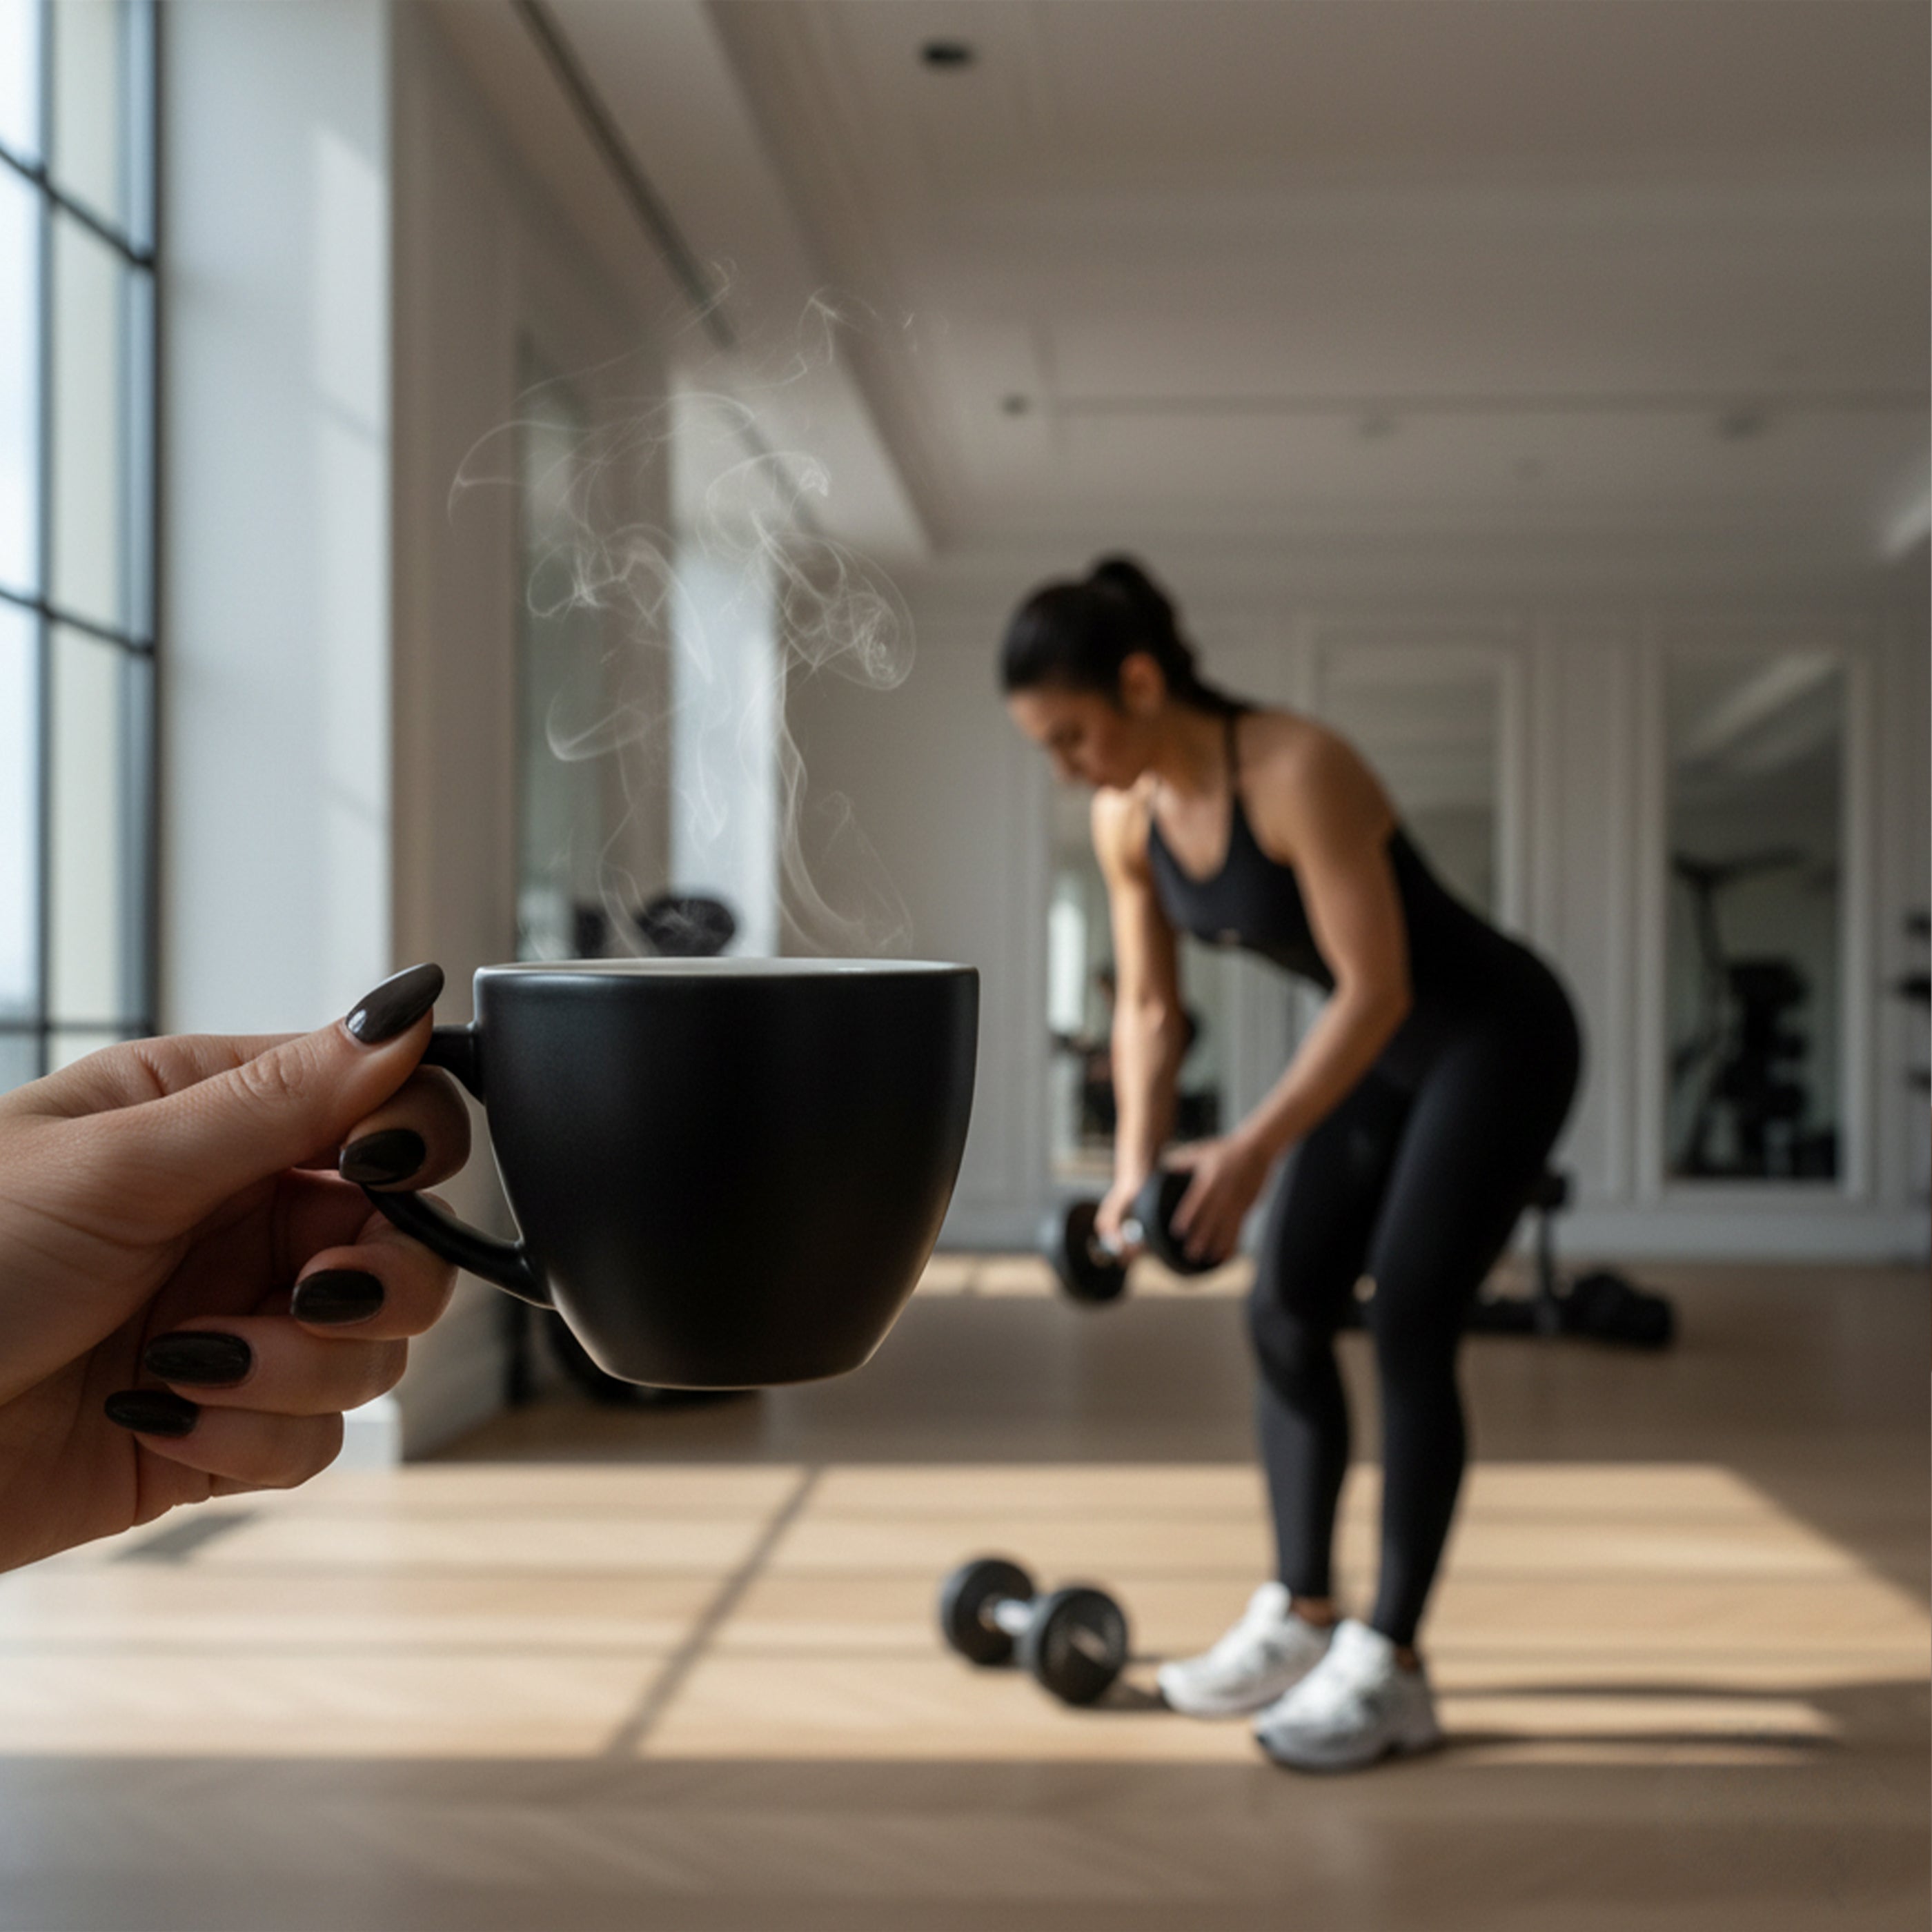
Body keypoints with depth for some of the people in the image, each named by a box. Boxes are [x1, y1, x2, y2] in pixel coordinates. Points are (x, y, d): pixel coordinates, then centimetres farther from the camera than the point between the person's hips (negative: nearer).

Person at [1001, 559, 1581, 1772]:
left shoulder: (1296, 772, -31)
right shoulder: (1126, 820, -7)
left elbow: (1377, 987, -29)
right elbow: (1150, 1008, 1)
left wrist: (1257, 1149, -34)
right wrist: (1139, 1163, -11)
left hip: (1497, 1041, -8)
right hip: (1383, 1050, 8)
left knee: (1407, 1330, -12)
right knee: (1284, 1315, 4)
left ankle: (1389, 1669, -4)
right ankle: (1301, 1622, 14)